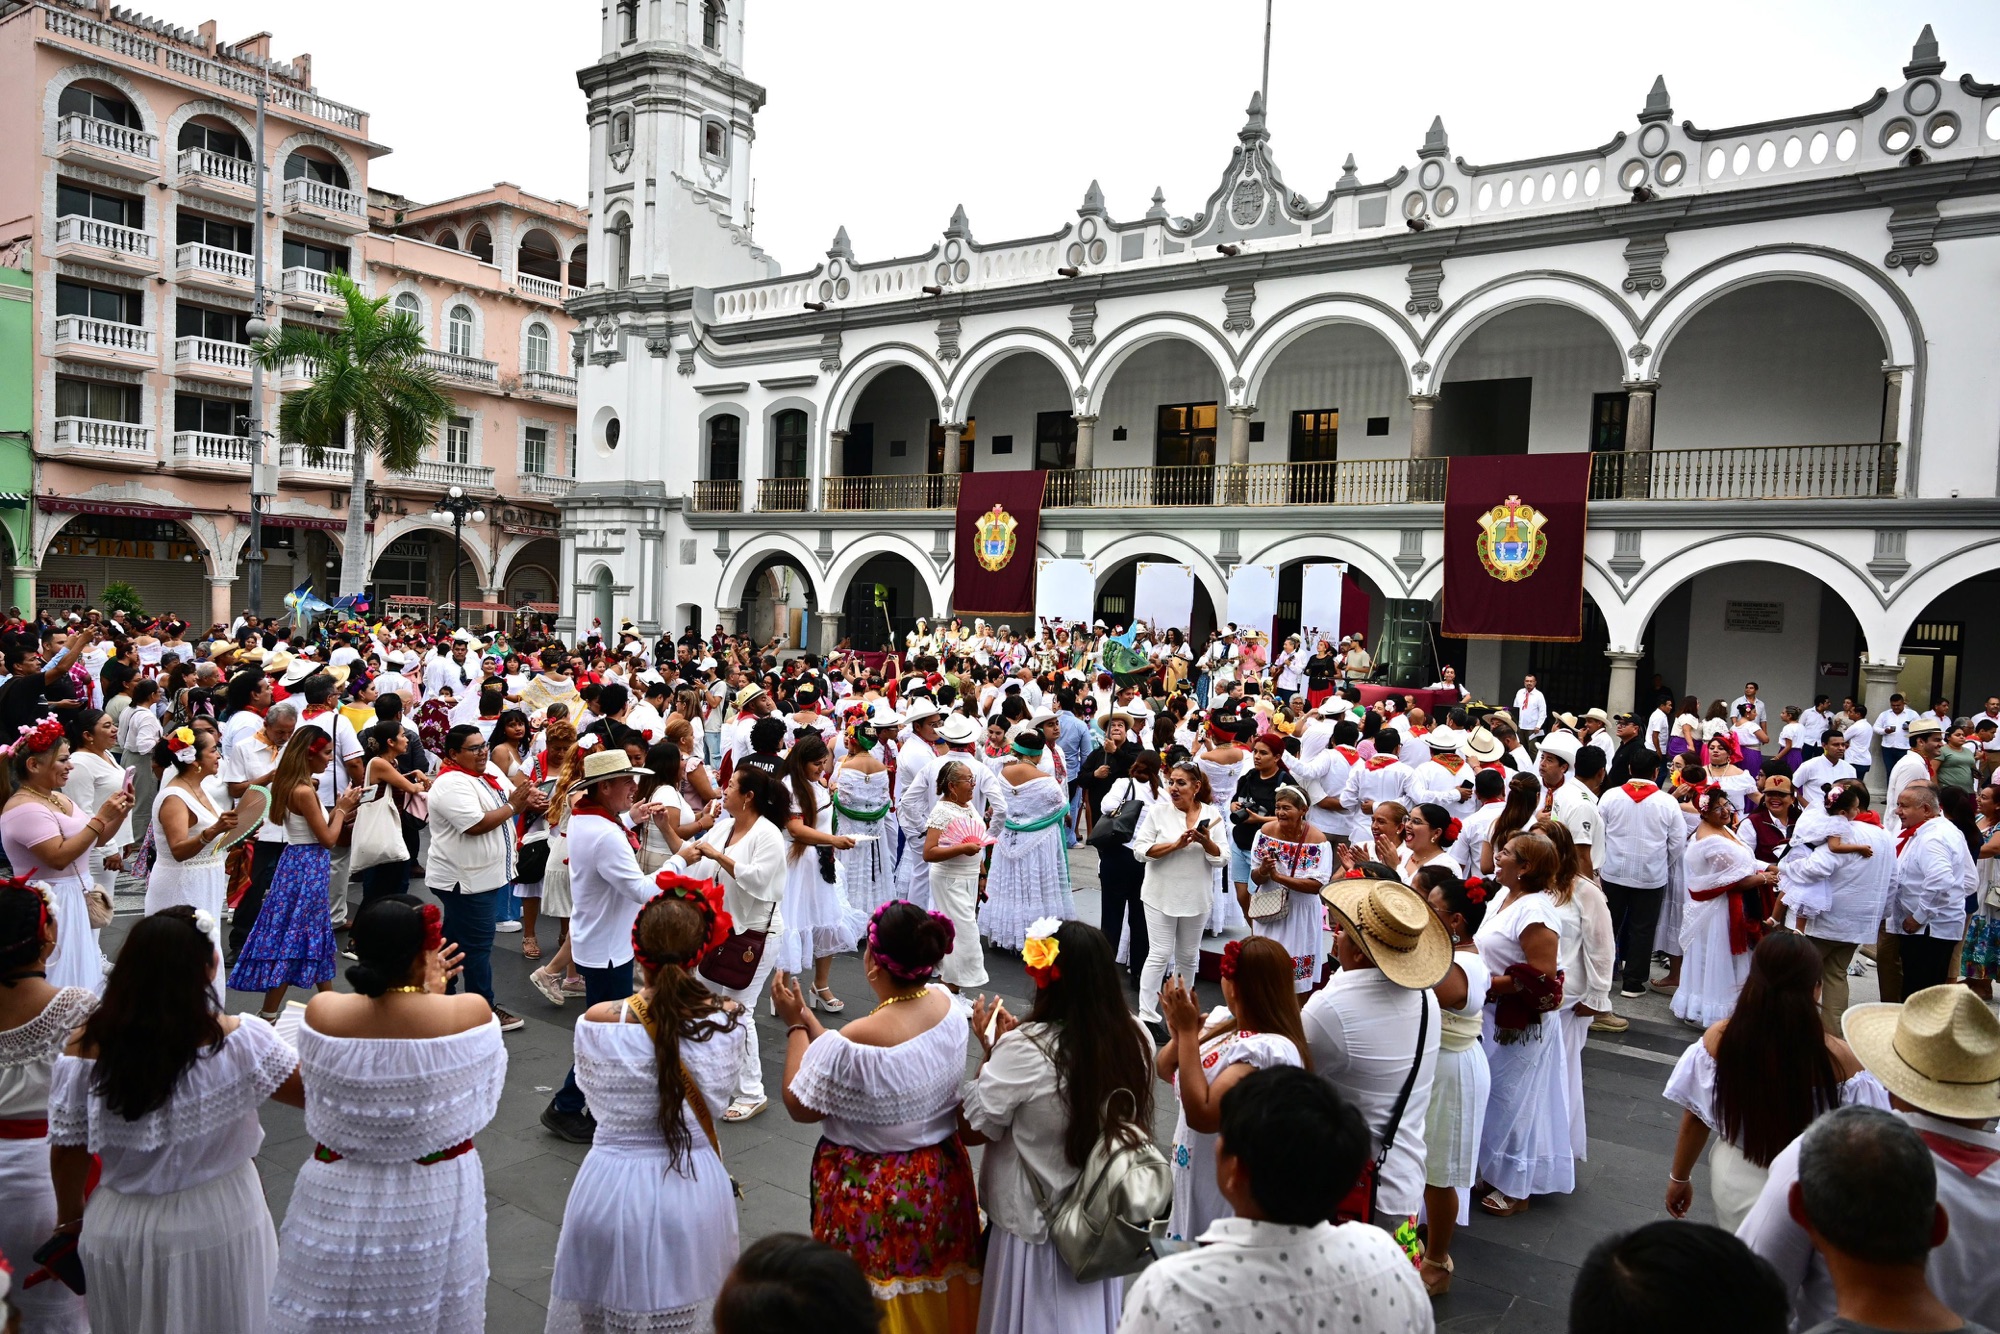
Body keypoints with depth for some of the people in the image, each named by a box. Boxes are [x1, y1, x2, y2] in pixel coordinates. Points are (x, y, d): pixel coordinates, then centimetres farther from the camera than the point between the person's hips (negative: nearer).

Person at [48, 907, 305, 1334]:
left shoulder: (85, 1047, -14)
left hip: (121, 1229, 3)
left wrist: (70, 1221, 12)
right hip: (220, 1222, -2)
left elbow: (68, 1151, -4)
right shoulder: (236, 1040, -23)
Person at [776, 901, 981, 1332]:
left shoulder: (857, 1041, -31)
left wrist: (794, 1025, -5)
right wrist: (807, 1017, 3)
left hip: (872, 1192, -6)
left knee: (880, 1297, 18)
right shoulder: (949, 1006, -12)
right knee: (934, 1286, 27)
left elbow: (800, 1106, -14)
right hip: (942, 1179, 6)